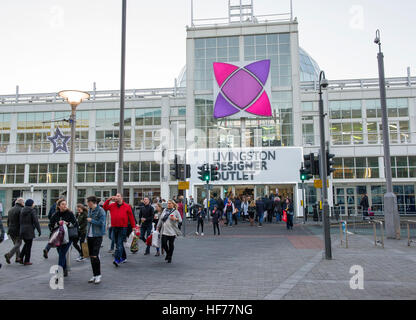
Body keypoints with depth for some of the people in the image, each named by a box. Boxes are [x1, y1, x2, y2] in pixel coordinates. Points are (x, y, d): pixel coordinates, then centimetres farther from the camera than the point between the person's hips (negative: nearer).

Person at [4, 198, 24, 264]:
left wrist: (9, 231, 23)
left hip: (11, 231, 8)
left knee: (16, 244, 15)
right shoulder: (21, 210, -13)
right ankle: (9, 255, -19)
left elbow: (8, 221, 16)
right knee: (18, 244, -2)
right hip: (18, 231, -8)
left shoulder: (10, 210, 13)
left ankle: (18, 258, 14)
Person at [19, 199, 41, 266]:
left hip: (22, 230, 7)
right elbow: (36, 221, -15)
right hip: (29, 231, -6)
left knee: (26, 244, 22)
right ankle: (26, 261, 8)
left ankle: (21, 257, 13)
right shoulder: (32, 211, -11)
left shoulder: (22, 211, 9)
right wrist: (39, 230, -10)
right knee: (28, 246, 3)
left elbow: (20, 221, 14)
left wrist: (21, 230, 21)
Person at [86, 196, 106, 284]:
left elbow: (101, 223, -19)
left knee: (95, 256, -10)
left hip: (97, 236, -8)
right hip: (89, 236, 8)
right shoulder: (90, 210, 12)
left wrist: (91, 220, -12)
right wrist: (87, 234, 15)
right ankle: (94, 275, 20)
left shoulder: (100, 211, -12)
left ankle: (98, 275, 3)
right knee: (91, 256, 10)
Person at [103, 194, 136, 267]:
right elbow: (105, 207, 5)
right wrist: (109, 200, -2)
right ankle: (124, 257, 28)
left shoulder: (127, 206, 0)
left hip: (123, 228, -5)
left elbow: (131, 217, 3)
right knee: (118, 243, 13)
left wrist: (133, 226, 2)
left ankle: (117, 259, -14)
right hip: (114, 227, 5)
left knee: (119, 244, -11)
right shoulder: (112, 205, 10)